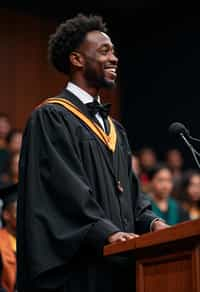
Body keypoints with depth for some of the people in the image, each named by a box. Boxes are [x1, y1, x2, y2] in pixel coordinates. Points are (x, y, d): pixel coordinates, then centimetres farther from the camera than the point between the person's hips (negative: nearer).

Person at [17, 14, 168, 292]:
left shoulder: (114, 129, 21)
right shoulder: (50, 118, -5)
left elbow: (129, 192, 18)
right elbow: (63, 188, -15)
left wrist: (151, 221, -1)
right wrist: (105, 232, -24)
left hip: (119, 266, 8)